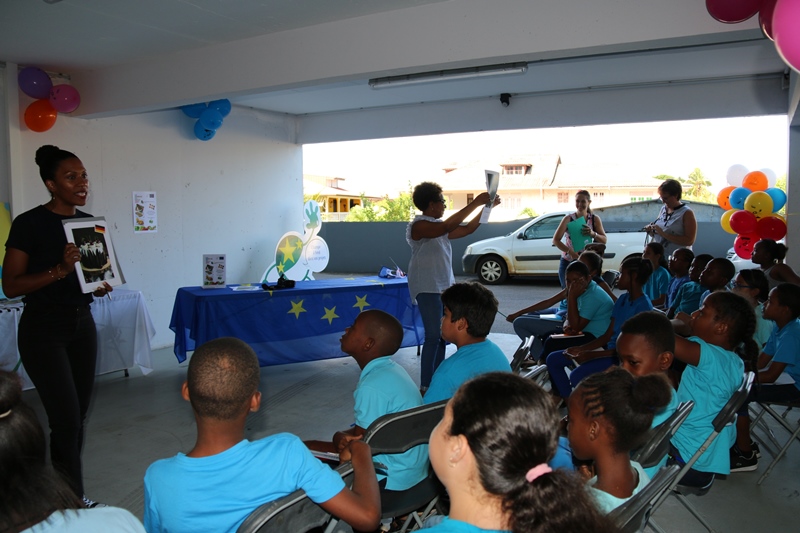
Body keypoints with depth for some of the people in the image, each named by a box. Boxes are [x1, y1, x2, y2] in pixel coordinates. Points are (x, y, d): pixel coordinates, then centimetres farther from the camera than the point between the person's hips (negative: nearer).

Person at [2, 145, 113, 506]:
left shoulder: (90, 223, 6)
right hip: (43, 329, -6)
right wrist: (60, 269, -26)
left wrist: (100, 286, -3)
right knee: (66, 419, -6)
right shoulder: (29, 224, -12)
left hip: (82, 324, 6)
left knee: (79, 417, 8)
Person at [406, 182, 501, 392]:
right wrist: (474, 203, -29)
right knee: (433, 337, -12)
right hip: (428, 288, -9)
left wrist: (486, 207, 8)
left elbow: (467, 229, 18)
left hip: (444, 286, 9)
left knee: (442, 335, 11)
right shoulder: (419, 225, -14)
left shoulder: (439, 226, 14)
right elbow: (447, 227, -30)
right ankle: (425, 386, -6)